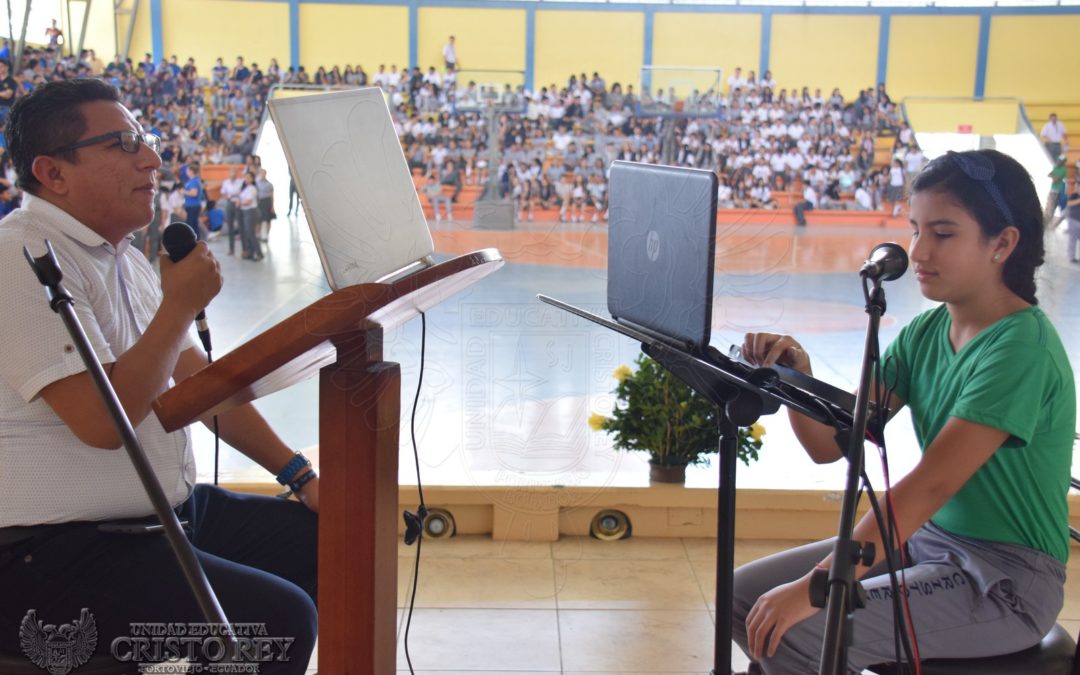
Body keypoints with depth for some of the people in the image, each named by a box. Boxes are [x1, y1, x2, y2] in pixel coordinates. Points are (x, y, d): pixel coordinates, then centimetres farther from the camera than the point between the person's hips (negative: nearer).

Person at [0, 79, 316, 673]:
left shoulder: (122, 258, 13)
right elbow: (103, 421, -24)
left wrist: (297, 473, 9)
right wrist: (182, 304, -17)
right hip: (59, 553, -10)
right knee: (278, 619, -24)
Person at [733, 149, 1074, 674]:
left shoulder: (1022, 349, -21)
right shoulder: (925, 333, 3)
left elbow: (931, 484, -28)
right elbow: (831, 444, 1)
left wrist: (815, 587, -31)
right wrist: (797, 375, -20)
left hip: (1006, 578, -7)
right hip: (927, 539, 7)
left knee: (793, 632, -23)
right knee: (745, 595, -1)